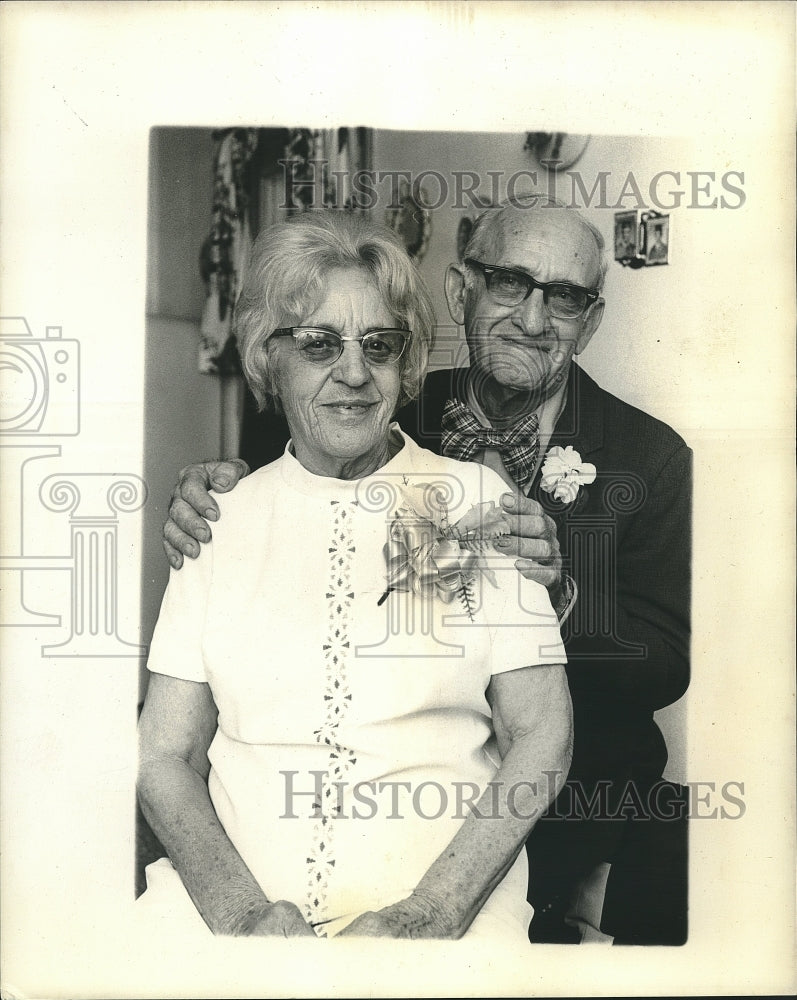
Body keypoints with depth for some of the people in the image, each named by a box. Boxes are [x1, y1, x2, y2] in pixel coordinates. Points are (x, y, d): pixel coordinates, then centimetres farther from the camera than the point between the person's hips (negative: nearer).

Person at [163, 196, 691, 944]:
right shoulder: (395, 421, 1)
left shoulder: (651, 456, -1)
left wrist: (562, 596, -24)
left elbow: (669, 668, -5)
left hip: (585, 789, -1)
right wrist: (212, 492, -14)